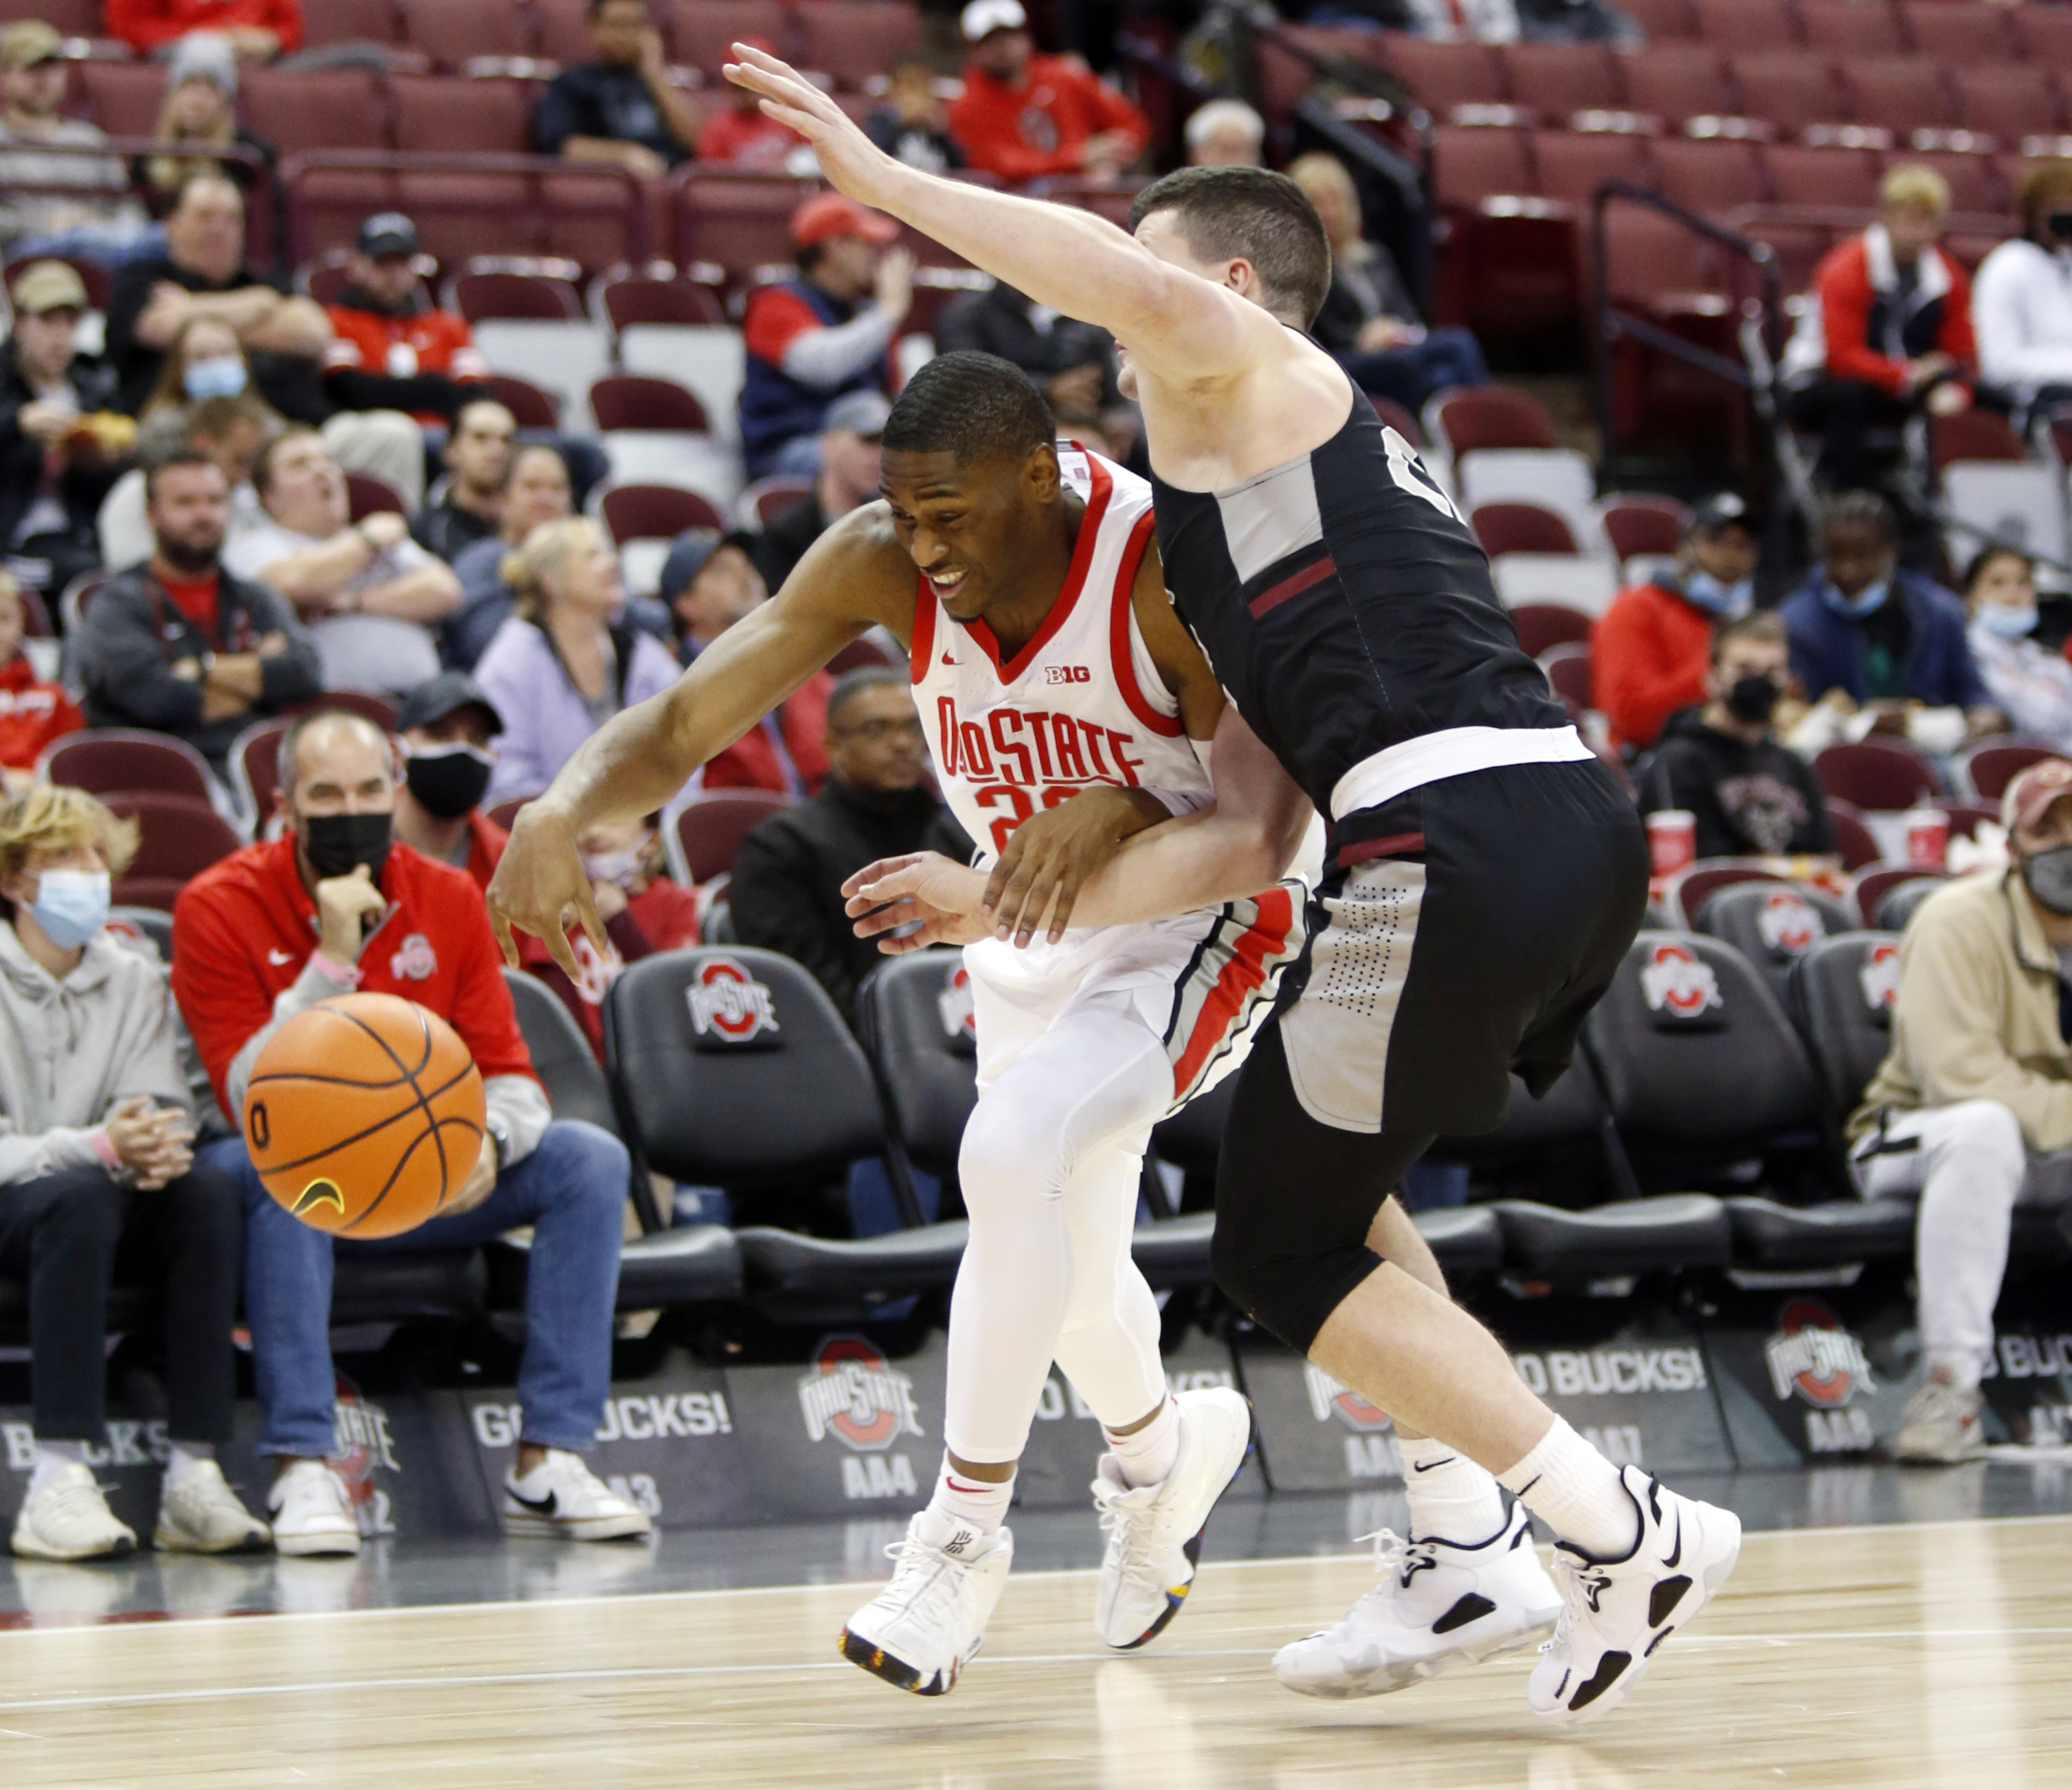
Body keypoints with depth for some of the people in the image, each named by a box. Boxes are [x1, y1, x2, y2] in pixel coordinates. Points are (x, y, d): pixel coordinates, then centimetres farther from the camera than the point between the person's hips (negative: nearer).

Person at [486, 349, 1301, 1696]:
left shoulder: (1172, 565, -32)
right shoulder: (881, 564, -21)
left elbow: (1270, 829, -29)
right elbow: (682, 726, -22)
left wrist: (1128, 816, -50)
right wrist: (565, 811, -43)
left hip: (1193, 922, -6)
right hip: (1034, 924, 6)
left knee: (1016, 1151, -29)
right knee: (1057, 1256, 19)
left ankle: (967, 1531, -15)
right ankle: (1163, 1452, 52)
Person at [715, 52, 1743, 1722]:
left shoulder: (1244, 374, 8)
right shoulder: (1328, 465, 32)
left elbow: (1158, 294, -20)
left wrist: (887, 181, -13)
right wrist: (1005, 901, 31)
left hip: (1462, 837, -9)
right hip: (1583, 817, 9)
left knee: (1283, 1246, 7)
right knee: (1321, 1173, 27)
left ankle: (1626, 1532, 4)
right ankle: (1467, 1549, 21)